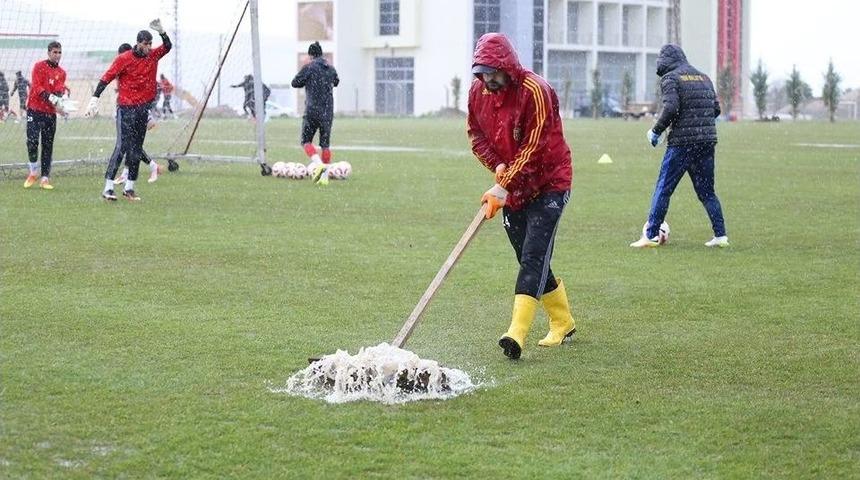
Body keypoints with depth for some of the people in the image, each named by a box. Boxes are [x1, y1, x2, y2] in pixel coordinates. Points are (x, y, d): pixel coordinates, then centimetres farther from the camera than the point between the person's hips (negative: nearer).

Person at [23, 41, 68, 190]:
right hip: (35, 109, -4)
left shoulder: (61, 73, 12)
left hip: (50, 112, 4)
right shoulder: (39, 66, -1)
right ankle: (33, 172, 6)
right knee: (32, 141, -14)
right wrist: (51, 98, -28)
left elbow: (60, 89, -3)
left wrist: (59, 98, -27)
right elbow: (37, 87, -13)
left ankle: (45, 178, 6)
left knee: (48, 146, 3)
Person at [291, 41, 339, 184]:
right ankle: (325, 176, 7)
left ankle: (318, 163, -20)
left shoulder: (309, 68, -7)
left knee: (306, 141, 4)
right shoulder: (331, 69, 9)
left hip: (312, 110, -5)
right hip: (328, 111, 5)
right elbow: (336, 82, 25)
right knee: (325, 144, 9)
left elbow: (295, 83, -4)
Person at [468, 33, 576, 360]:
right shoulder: (478, 93, -1)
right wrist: (496, 165, -8)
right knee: (528, 259, 11)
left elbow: (533, 150, -24)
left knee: (534, 256, -17)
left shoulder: (535, 91, -22)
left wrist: (502, 190, -25)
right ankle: (563, 322, 29)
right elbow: (476, 134, 11)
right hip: (511, 188, 7)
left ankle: (517, 334, -26)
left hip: (548, 184, -7)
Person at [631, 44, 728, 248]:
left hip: (682, 142, -6)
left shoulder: (670, 78, -3)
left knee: (663, 188, -1)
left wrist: (656, 131, -5)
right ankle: (720, 235, 10)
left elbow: (671, 108, -16)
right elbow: (716, 108, 15)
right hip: (707, 141, 6)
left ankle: (651, 235, -4)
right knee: (706, 191, 14)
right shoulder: (703, 77, 17)